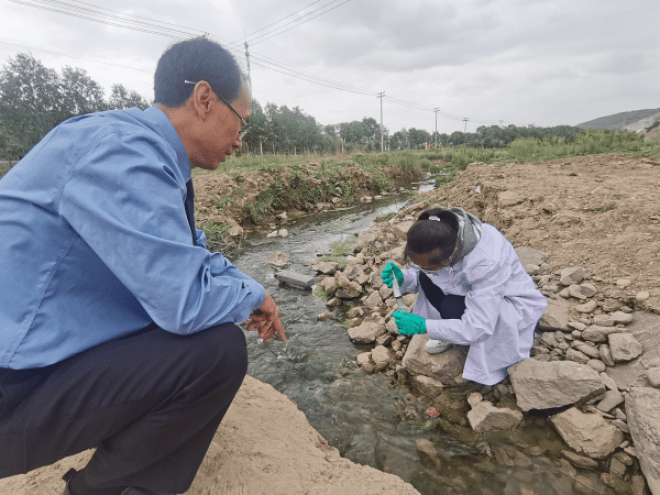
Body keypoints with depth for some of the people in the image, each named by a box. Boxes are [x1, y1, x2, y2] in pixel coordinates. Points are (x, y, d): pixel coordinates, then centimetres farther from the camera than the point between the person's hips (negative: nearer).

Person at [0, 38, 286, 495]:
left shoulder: (149, 152, 5)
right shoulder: (123, 152, -24)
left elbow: (194, 254, 16)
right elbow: (186, 302, -28)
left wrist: (249, 293, 5)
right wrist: (252, 296, -9)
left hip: (51, 348, 9)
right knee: (221, 349, -21)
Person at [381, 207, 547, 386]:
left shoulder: (487, 262, -40)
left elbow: (480, 327, -35)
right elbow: (421, 275, -5)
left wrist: (424, 326, -38)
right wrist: (403, 278, -27)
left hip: (515, 306, -6)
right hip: (471, 289, 6)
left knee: (453, 307, -32)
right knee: (426, 278, -17)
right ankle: (451, 333, 2)